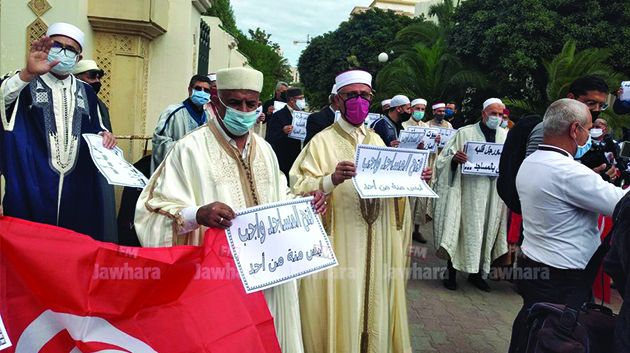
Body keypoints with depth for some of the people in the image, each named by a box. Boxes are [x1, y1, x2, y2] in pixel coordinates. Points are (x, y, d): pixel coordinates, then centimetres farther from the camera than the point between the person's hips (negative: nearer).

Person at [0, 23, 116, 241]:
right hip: (32, 184, -3)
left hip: (78, 188, 4)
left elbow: (94, 129, 22)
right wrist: (27, 74, -39)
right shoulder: (23, 84, 1)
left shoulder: (86, 92, 15)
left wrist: (103, 135, -2)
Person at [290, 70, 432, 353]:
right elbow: (300, 189, -15)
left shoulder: (376, 140, 12)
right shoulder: (322, 141, -6)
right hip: (339, 247, -5)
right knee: (340, 310, 2)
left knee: (374, 304, 14)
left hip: (376, 247, 6)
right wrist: (332, 179, -31)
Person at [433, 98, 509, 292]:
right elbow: (444, 159, -2)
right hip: (468, 192, -4)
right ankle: (452, 273, 11)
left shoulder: (506, 136, 11)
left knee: (486, 231, 10)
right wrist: (454, 158, -24)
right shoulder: (465, 133, 0)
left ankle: (476, 273, 25)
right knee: (462, 230, 0)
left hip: (494, 194, 4)